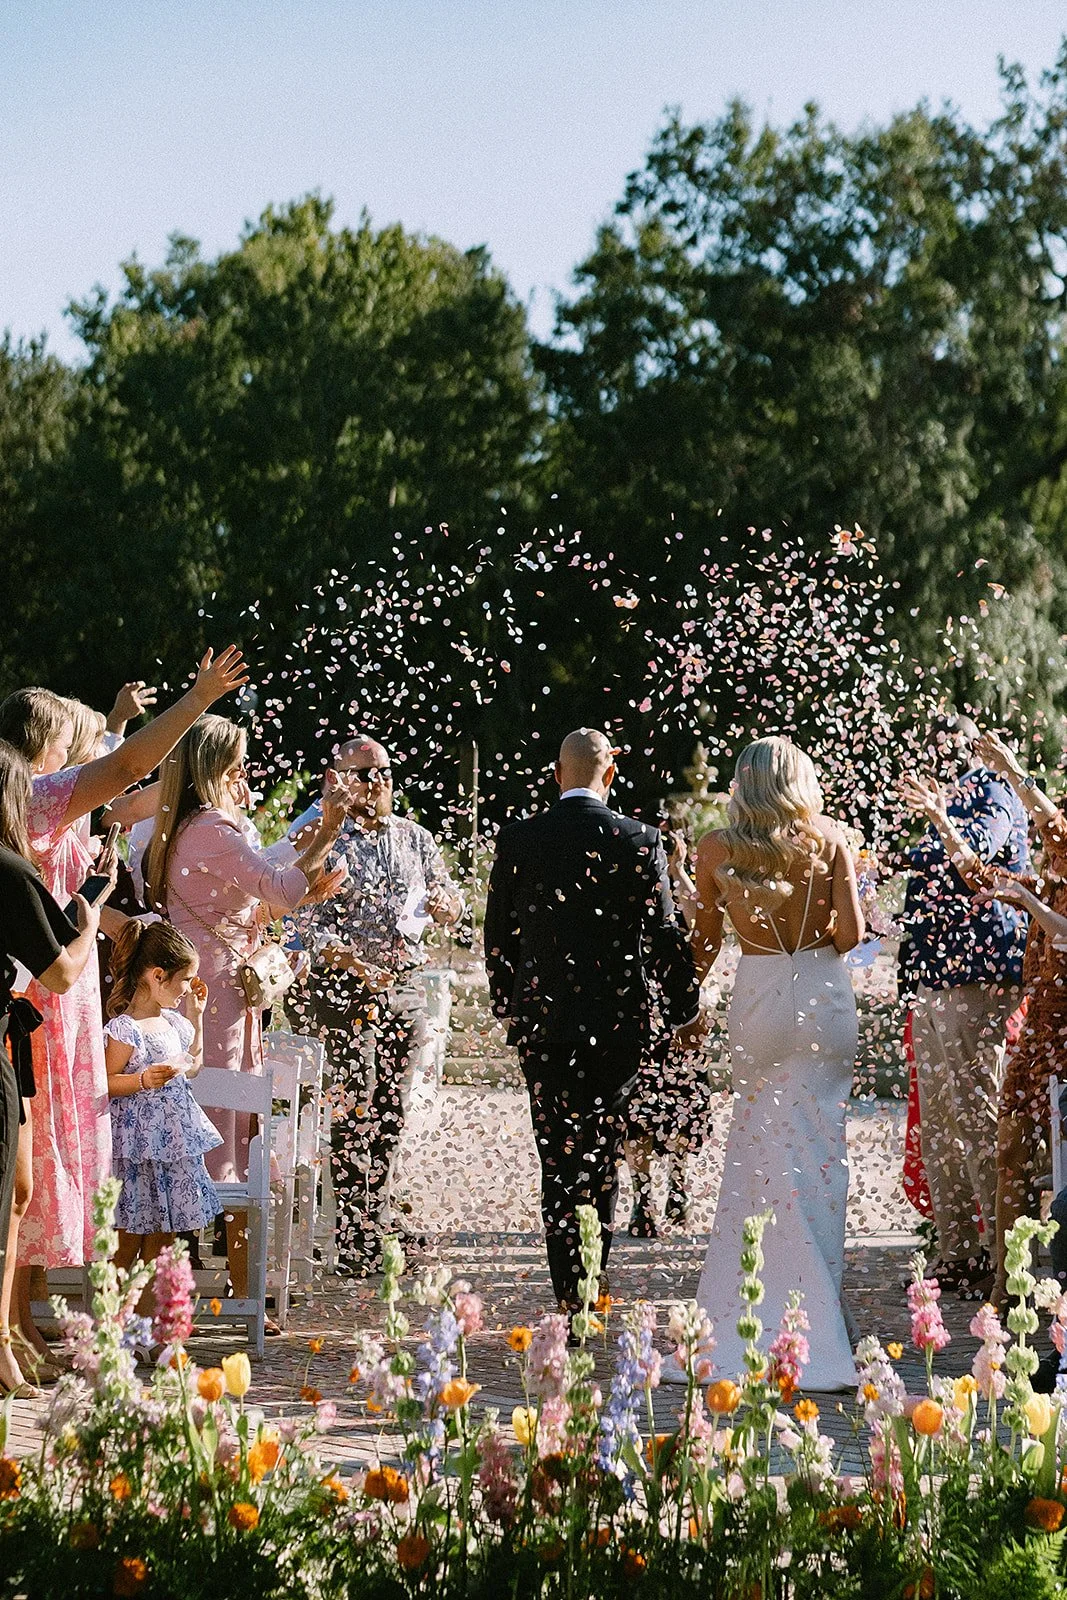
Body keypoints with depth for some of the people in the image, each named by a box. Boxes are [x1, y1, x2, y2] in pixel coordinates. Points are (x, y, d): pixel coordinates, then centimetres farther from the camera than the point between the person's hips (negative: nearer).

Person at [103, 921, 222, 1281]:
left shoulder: (173, 1020, 10)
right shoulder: (125, 1029, -17)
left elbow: (192, 1067, 24)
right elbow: (106, 1083, -16)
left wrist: (197, 1015, 20)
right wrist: (142, 1080, -32)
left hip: (174, 1140, 9)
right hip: (138, 1143, -8)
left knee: (163, 1231, 13)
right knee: (129, 1234, -2)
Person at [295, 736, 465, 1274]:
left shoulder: (416, 838, 13)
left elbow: (452, 908, 17)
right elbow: (307, 918, -8)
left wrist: (443, 903, -7)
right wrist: (342, 955, -24)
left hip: (405, 984, 5)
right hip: (345, 987, -5)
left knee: (391, 1109, 8)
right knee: (353, 1108, -7)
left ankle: (378, 1219, 18)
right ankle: (354, 1235, -4)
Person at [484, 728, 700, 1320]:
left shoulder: (517, 840, -1)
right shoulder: (640, 840, -5)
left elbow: (498, 936, 4)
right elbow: (664, 934, -3)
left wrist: (508, 1006, 17)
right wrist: (685, 1008, 10)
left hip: (543, 1021, 0)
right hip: (620, 1021, 0)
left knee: (557, 1158, 4)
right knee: (604, 1154, 12)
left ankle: (572, 1305, -1)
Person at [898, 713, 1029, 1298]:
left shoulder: (993, 795, -4)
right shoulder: (947, 798, 22)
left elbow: (978, 848, -28)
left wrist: (941, 820, -44)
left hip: (977, 976, -9)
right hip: (932, 980, 9)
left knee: (975, 1117, -12)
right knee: (936, 1124, 8)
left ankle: (1000, 1253, -9)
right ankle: (956, 1252, 12)